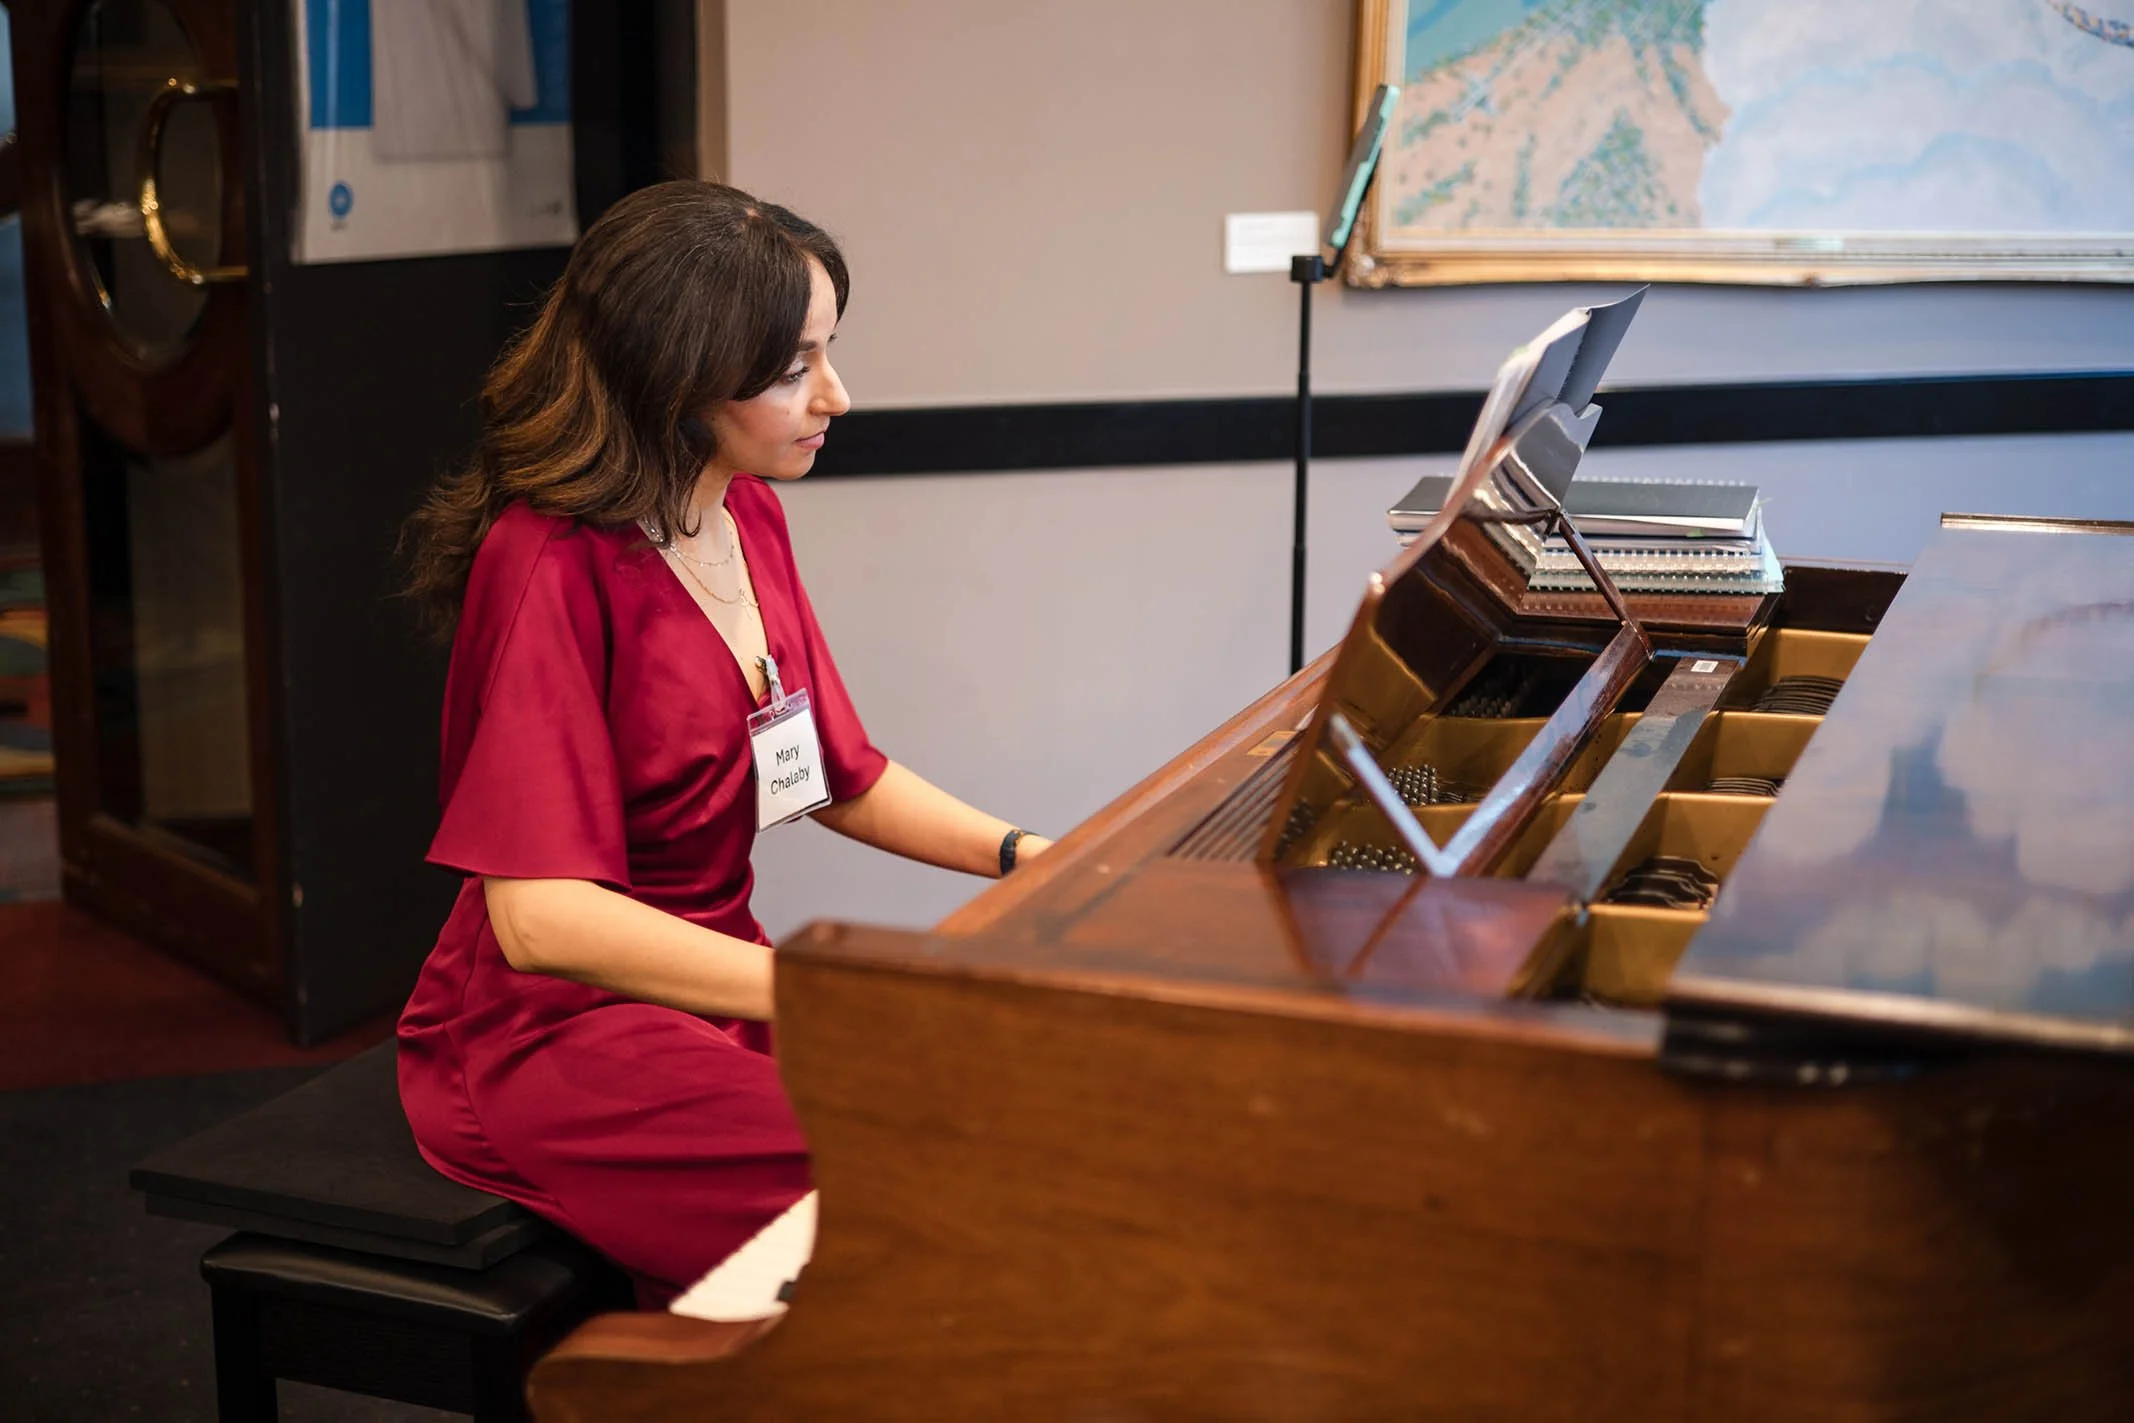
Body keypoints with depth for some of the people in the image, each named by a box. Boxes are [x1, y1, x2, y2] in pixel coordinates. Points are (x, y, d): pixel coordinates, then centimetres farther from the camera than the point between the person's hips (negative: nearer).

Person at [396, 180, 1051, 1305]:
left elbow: (842, 776, 18)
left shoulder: (747, 518, 8)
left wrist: (1025, 856, 2)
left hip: (711, 981, 8)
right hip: (549, 1033, -8)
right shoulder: (550, 564, -20)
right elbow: (542, 917, -27)